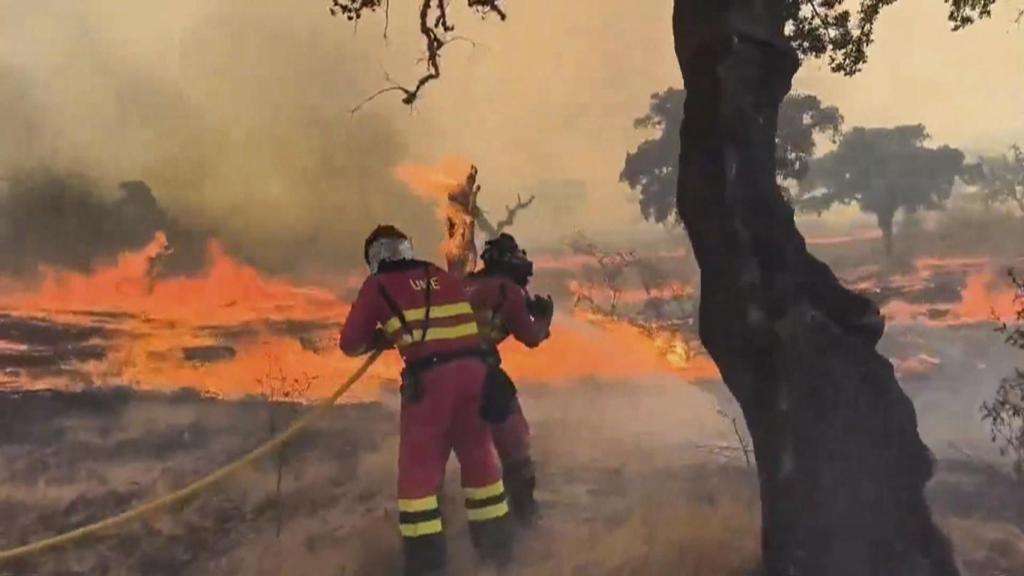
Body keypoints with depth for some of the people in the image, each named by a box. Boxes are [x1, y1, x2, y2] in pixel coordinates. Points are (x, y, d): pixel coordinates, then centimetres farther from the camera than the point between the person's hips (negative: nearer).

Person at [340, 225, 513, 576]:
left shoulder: (378, 286, 7)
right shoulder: (443, 277, 20)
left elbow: (351, 343, 9)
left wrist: (382, 337, 28)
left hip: (430, 377, -5)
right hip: (473, 369, 5)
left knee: (418, 468, 6)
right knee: (479, 457, 19)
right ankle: (497, 546, 28)